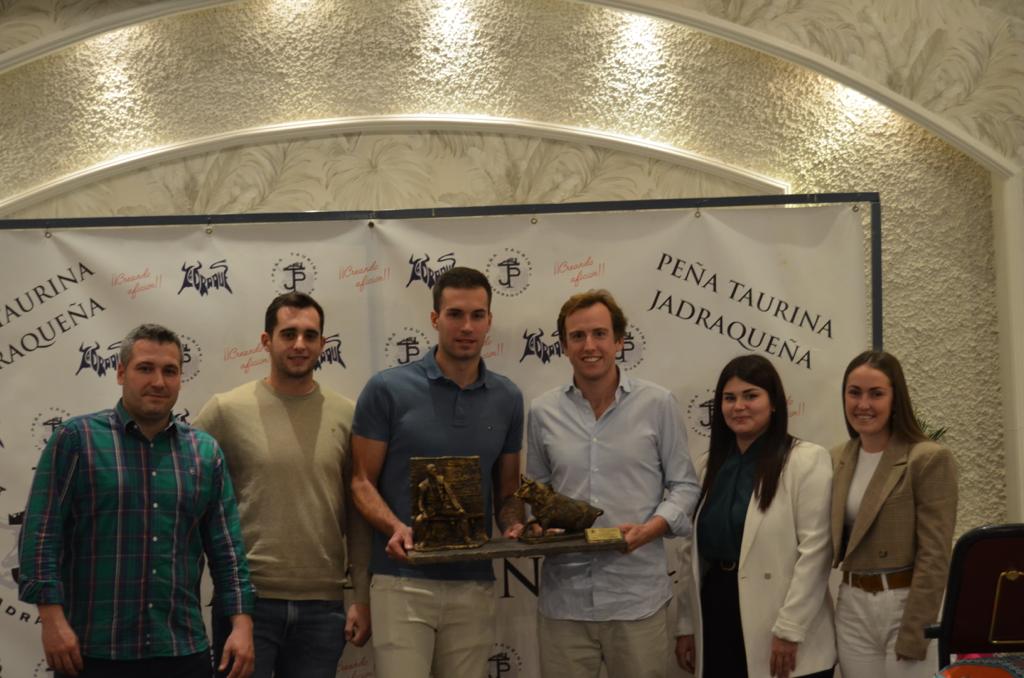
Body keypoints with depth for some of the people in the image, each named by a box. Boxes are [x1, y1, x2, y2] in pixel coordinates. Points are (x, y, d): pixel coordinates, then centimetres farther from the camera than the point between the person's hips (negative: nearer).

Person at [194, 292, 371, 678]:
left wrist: (362, 598, 2)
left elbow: (359, 515, 5)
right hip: (247, 600, -2)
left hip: (323, 606, 2)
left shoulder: (347, 416, 4)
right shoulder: (226, 410, -1)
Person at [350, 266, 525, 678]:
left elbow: (507, 490, 13)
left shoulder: (507, 399, 7)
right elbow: (362, 481, -3)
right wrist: (395, 528, -21)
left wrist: (514, 526, -8)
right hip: (403, 582, -4)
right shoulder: (387, 389, -5)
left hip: (474, 585, 4)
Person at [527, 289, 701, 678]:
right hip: (564, 597, 2)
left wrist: (649, 529, -14)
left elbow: (684, 486, 3)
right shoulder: (543, 412, 6)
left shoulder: (657, 404, -1)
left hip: (637, 596, -2)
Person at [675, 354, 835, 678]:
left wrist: (789, 630, -16)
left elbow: (814, 551, -13)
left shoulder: (807, 460, -7)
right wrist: (686, 625, 9)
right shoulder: (711, 464, 12)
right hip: (718, 615, 6)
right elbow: (695, 550, 12)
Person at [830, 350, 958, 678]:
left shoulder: (929, 459, -11)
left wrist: (912, 636, -16)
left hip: (907, 605, -5)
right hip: (852, 609, 5)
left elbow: (934, 556, -14)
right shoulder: (837, 460, 7)